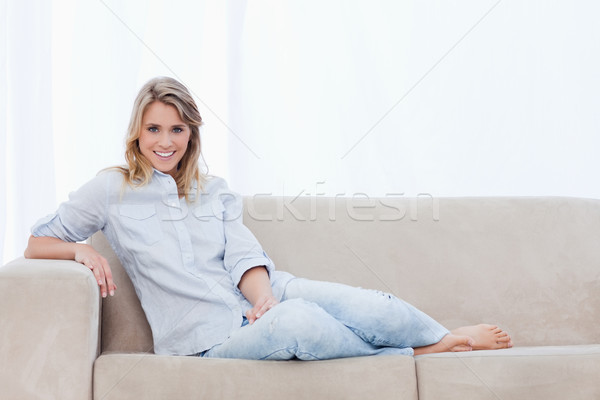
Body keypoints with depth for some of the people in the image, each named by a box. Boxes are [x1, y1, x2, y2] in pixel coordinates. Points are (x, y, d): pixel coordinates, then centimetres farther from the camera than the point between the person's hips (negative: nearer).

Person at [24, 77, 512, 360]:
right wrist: (82, 249, -11)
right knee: (298, 322, -37)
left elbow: (244, 255, 4)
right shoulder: (111, 190, 8)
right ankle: (420, 354, -19)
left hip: (257, 294, 4)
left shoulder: (216, 192, 18)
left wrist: (265, 297, -19)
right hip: (209, 334, -4)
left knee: (368, 307, -26)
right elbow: (37, 243, 11)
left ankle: (452, 337, -5)